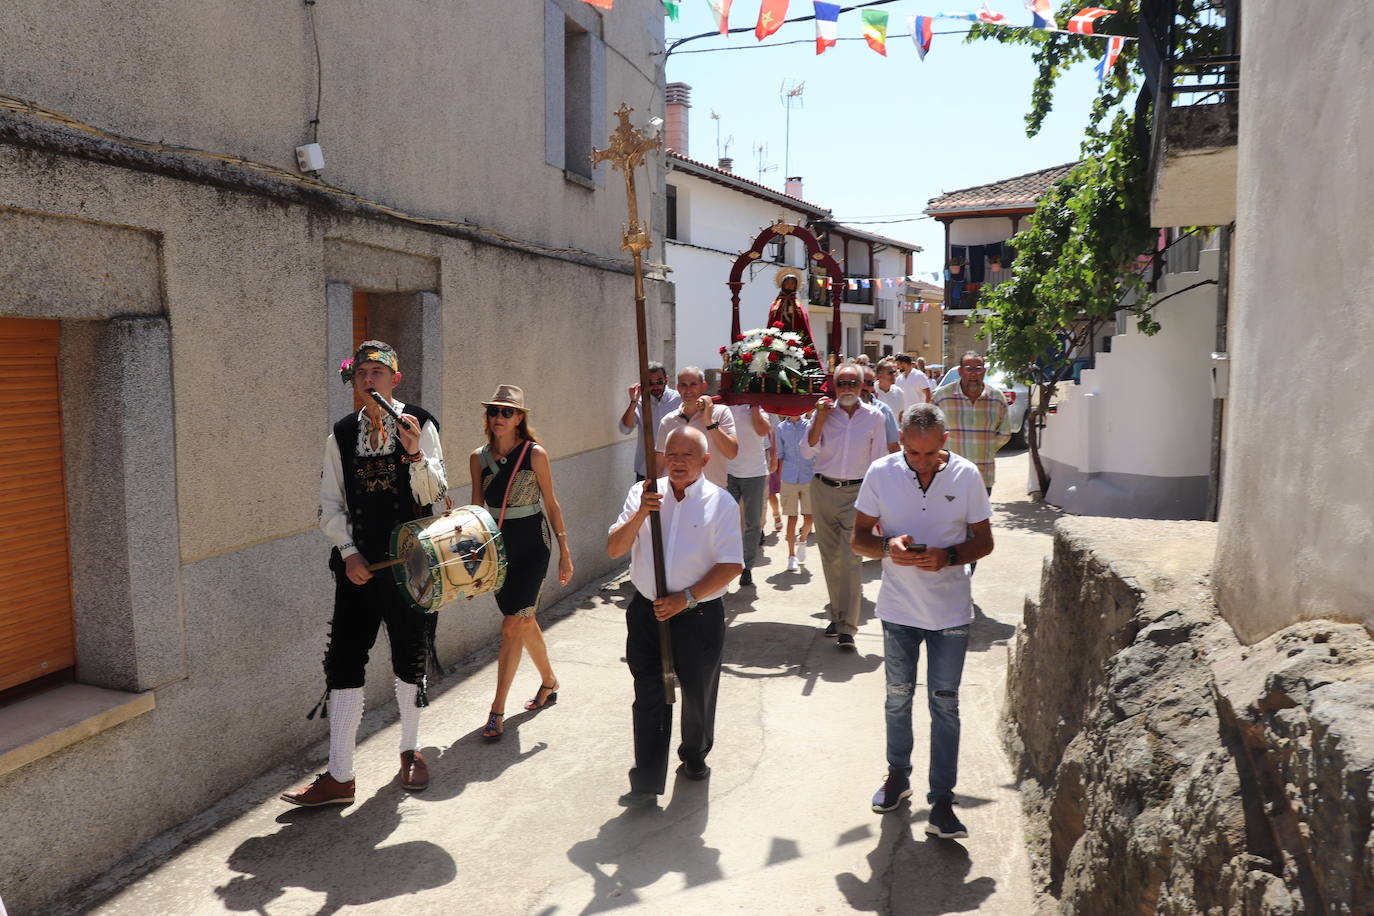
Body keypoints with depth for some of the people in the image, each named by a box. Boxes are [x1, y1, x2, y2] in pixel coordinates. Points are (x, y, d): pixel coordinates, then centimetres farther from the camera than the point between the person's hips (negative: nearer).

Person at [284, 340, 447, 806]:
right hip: (358, 564, 2)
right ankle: (340, 776, 7)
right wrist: (349, 552, -5)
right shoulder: (342, 435, 6)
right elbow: (330, 504, 7)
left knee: (410, 658, 11)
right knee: (344, 663, -1)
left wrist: (415, 453, -23)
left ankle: (410, 751, 31)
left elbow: (433, 493, -7)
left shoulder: (420, 423, -2)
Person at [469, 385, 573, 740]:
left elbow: (551, 504, -2)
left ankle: (497, 711, -4)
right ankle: (549, 681, 40)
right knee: (525, 621, 17)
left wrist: (564, 551, -2)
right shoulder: (478, 458, 1)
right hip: (498, 546, 4)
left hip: (531, 544, -4)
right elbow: (476, 508, 6)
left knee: (513, 625, -10)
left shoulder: (535, 454, -9)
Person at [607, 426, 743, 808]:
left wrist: (686, 598, -17)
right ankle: (646, 784, 11)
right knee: (649, 699, 2)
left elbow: (731, 565, -10)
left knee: (698, 695, 16)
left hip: (699, 615, -1)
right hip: (647, 612, 2)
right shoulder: (642, 494, 1)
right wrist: (640, 514, -19)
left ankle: (695, 757, 42)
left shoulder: (720, 502, -7)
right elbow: (614, 548, -3)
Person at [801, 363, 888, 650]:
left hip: (857, 491, -2)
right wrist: (820, 419, -10)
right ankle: (837, 615, 24)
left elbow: (878, 461, 5)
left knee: (851, 559, -11)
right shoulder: (823, 412, 2)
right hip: (823, 490, 2)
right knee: (829, 557, 10)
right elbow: (808, 451, -3)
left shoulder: (874, 417, 1)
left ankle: (847, 627, -9)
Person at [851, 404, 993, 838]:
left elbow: (984, 541, -1)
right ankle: (898, 774, 37)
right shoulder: (881, 473, -7)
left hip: (950, 611, -1)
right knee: (898, 696, 16)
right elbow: (859, 538, -1)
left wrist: (947, 556, -20)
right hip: (898, 607, 1)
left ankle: (941, 802, 12)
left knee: (944, 703, 3)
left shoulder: (966, 475, -8)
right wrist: (888, 547, -23)